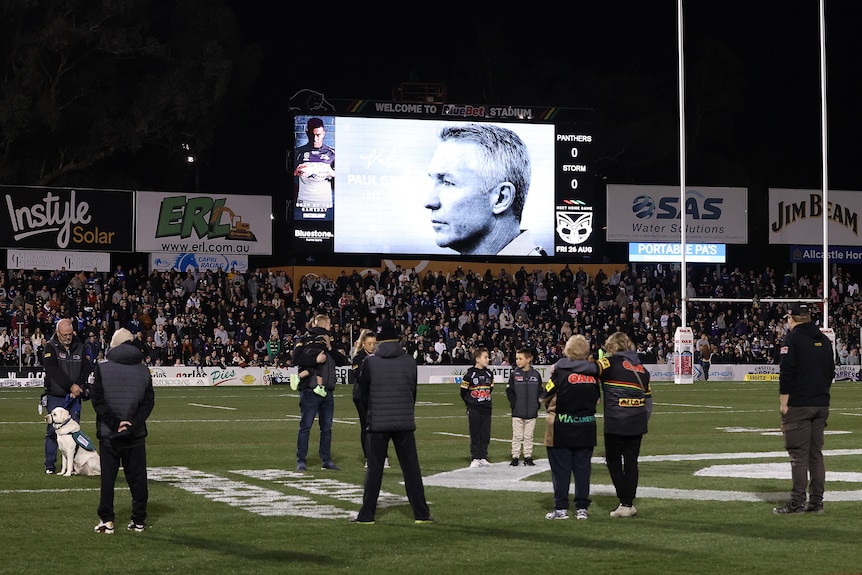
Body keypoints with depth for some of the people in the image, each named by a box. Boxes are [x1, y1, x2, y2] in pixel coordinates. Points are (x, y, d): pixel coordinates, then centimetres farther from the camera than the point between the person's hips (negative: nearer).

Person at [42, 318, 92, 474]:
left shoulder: (79, 347, 9)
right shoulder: (50, 348, -3)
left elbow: (87, 368, 3)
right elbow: (54, 370, -16)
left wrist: (79, 387, -12)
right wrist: (71, 386, -20)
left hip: (74, 397, 3)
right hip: (55, 396, -3)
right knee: (53, 430, -3)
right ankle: (50, 465, 3)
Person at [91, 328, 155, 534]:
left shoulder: (102, 367, -4)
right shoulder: (143, 370, 5)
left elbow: (98, 399, -9)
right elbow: (149, 401, 1)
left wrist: (114, 422, -10)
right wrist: (133, 423, -5)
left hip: (109, 433, -2)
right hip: (136, 433, 2)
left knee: (108, 476, 4)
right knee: (137, 476, 8)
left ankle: (106, 520, 4)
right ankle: (139, 520, 9)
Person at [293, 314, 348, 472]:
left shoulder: (330, 344, 18)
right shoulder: (305, 341, 2)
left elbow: (344, 361, 6)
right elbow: (296, 357, -16)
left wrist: (330, 349, -4)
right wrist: (315, 359, -19)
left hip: (327, 392, 6)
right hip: (310, 391, -6)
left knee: (327, 428, 9)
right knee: (305, 426, -4)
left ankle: (326, 460, 16)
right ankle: (301, 460, 0)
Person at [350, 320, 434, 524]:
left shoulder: (370, 362, -6)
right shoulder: (409, 361, 0)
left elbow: (363, 392, 4)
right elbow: (413, 392, 9)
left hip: (378, 423, -1)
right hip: (405, 423, 1)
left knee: (374, 469, 5)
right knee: (411, 468, 6)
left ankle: (367, 515, 6)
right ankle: (421, 513, 6)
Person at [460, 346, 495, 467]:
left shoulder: (489, 374, 7)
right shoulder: (470, 374, -9)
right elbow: (463, 392, -2)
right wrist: (470, 404, 5)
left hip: (486, 408, 5)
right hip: (474, 410, -5)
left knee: (485, 434, 5)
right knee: (475, 434, 0)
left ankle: (483, 457, 12)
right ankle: (475, 458, 4)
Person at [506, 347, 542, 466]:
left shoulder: (535, 375, 3)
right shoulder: (514, 374, 0)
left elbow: (540, 392, 8)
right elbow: (509, 391, 1)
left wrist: (536, 405, -1)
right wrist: (513, 404, -7)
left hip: (531, 412, 1)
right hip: (517, 412, -1)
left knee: (528, 436, 7)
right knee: (517, 436, 3)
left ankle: (528, 457, 14)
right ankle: (515, 457, 9)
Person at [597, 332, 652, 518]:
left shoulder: (612, 363, -5)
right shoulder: (641, 368, 14)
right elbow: (648, 400, 17)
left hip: (615, 423, -5)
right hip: (637, 424, 5)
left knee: (613, 461, 6)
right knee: (631, 462, 10)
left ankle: (625, 503, 0)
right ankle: (629, 504, 12)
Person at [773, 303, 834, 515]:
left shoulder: (792, 339, -9)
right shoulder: (824, 340, 12)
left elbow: (786, 373, -14)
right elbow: (831, 372, 17)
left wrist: (783, 403, -9)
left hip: (798, 405, -6)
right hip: (821, 404, 6)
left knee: (799, 455, -6)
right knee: (816, 453, 10)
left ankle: (797, 501, -6)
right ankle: (816, 501, 11)